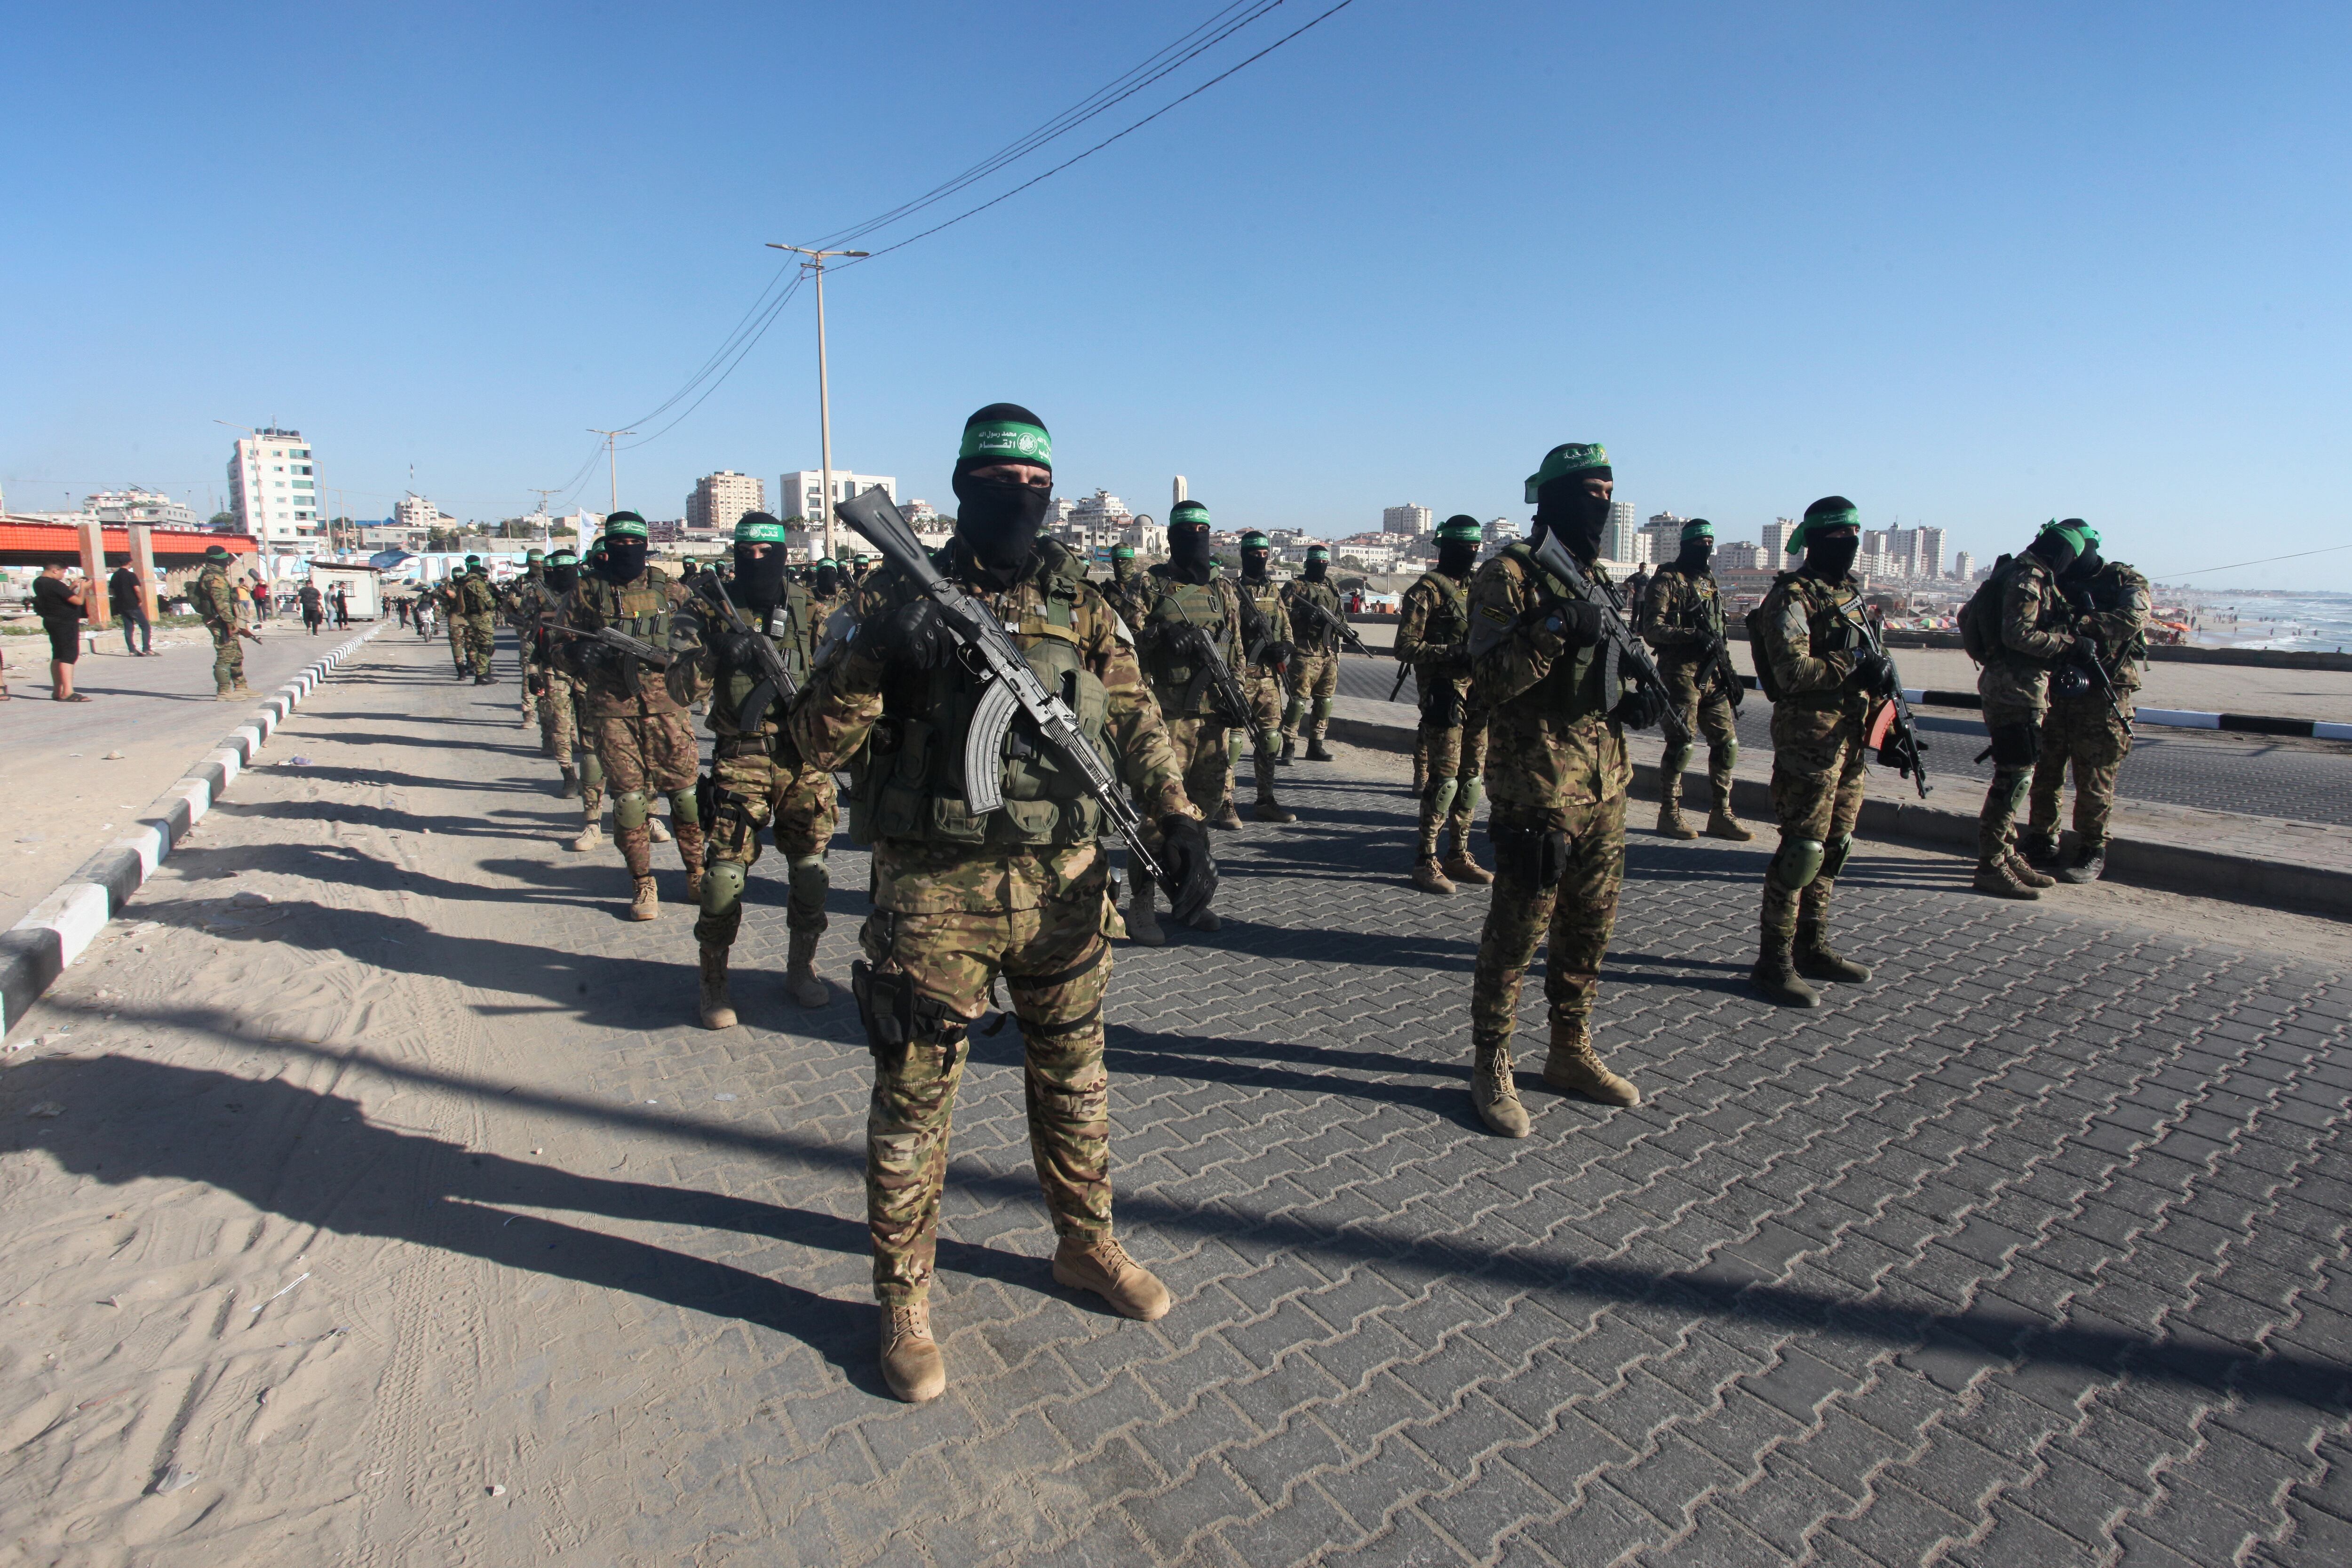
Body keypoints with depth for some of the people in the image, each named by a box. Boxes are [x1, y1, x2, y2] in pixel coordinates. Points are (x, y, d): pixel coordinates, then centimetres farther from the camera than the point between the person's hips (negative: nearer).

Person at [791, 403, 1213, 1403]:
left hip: (1064, 883, 4)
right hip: (935, 891, -3)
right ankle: (904, 1301, 27)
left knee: (1073, 1076, 18)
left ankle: (1086, 1245, 40)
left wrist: (1176, 817, -10)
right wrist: (874, 660, -24)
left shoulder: (1081, 603, 7)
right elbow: (817, 742, -5)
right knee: (915, 1094, 7)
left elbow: (1134, 718, 6)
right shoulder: (900, 597, -2)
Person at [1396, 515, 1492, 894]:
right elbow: (1406, 647, -13)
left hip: (1478, 695, 8)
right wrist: (1454, 654, -21)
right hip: (1445, 694, -8)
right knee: (1444, 780, -9)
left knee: (1472, 779, 10)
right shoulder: (1428, 589, -6)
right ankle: (1426, 861, 0)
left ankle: (1459, 855, 21)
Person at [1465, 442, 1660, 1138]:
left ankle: (1572, 1054, 32)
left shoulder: (1599, 578, 16)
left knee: (1590, 931, 16)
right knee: (1516, 934, 0)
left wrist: (1630, 701, 4)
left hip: (1605, 787, 8)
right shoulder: (1509, 576, -9)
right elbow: (1491, 679, -18)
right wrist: (1554, 629, -29)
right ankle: (1492, 1069, 14)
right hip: (1536, 789, -8)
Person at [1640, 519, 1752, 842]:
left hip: (1713, 675, 7)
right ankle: (1669, 814, 6)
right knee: (1682, 745, -6)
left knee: (1727, 743, 6)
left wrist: (1730, 674, 19)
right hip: (1681, 672, -7)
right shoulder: (1667, 580, -4)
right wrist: (1692, 636, -24)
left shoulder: (1710, 582, 19)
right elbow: (1652, 629, -12)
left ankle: (1720, 814, 15)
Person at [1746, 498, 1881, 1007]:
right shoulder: (1792, 596, -10)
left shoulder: (1850, 592, 18)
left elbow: (1864, 663, 24)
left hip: (1850, 736, 9)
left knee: (1834, 846, 14)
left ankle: (1812, 947, 25)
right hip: (1809, 735, -9)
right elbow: (1793, 670, -21)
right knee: (1802, 848, -8)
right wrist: (1854, 667, -18)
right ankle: (1774, 962, -1)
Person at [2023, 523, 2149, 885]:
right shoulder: (2056, 584, 15)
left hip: (2102, 694, -4)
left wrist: (2082, 624, -29)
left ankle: (2091, 854, 5)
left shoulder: (2125, 583, 2)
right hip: (2057, 689, 5)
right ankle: (2042, 846, 18)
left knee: (2094, 779, -3)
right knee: (2045, 771, 7)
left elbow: (2132, 620, -18)